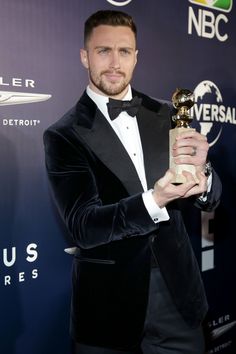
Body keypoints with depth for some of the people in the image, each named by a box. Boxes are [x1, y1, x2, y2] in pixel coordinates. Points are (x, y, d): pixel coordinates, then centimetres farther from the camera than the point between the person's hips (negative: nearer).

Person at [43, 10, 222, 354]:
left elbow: (210, 198, 2)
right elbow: (83, 226, -16)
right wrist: (154, 200, -32)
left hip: (177, 297, 3)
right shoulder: (64, 135, -9)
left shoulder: (166, 115, 1)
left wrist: (200, 172, -22)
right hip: (108, 308, -3)